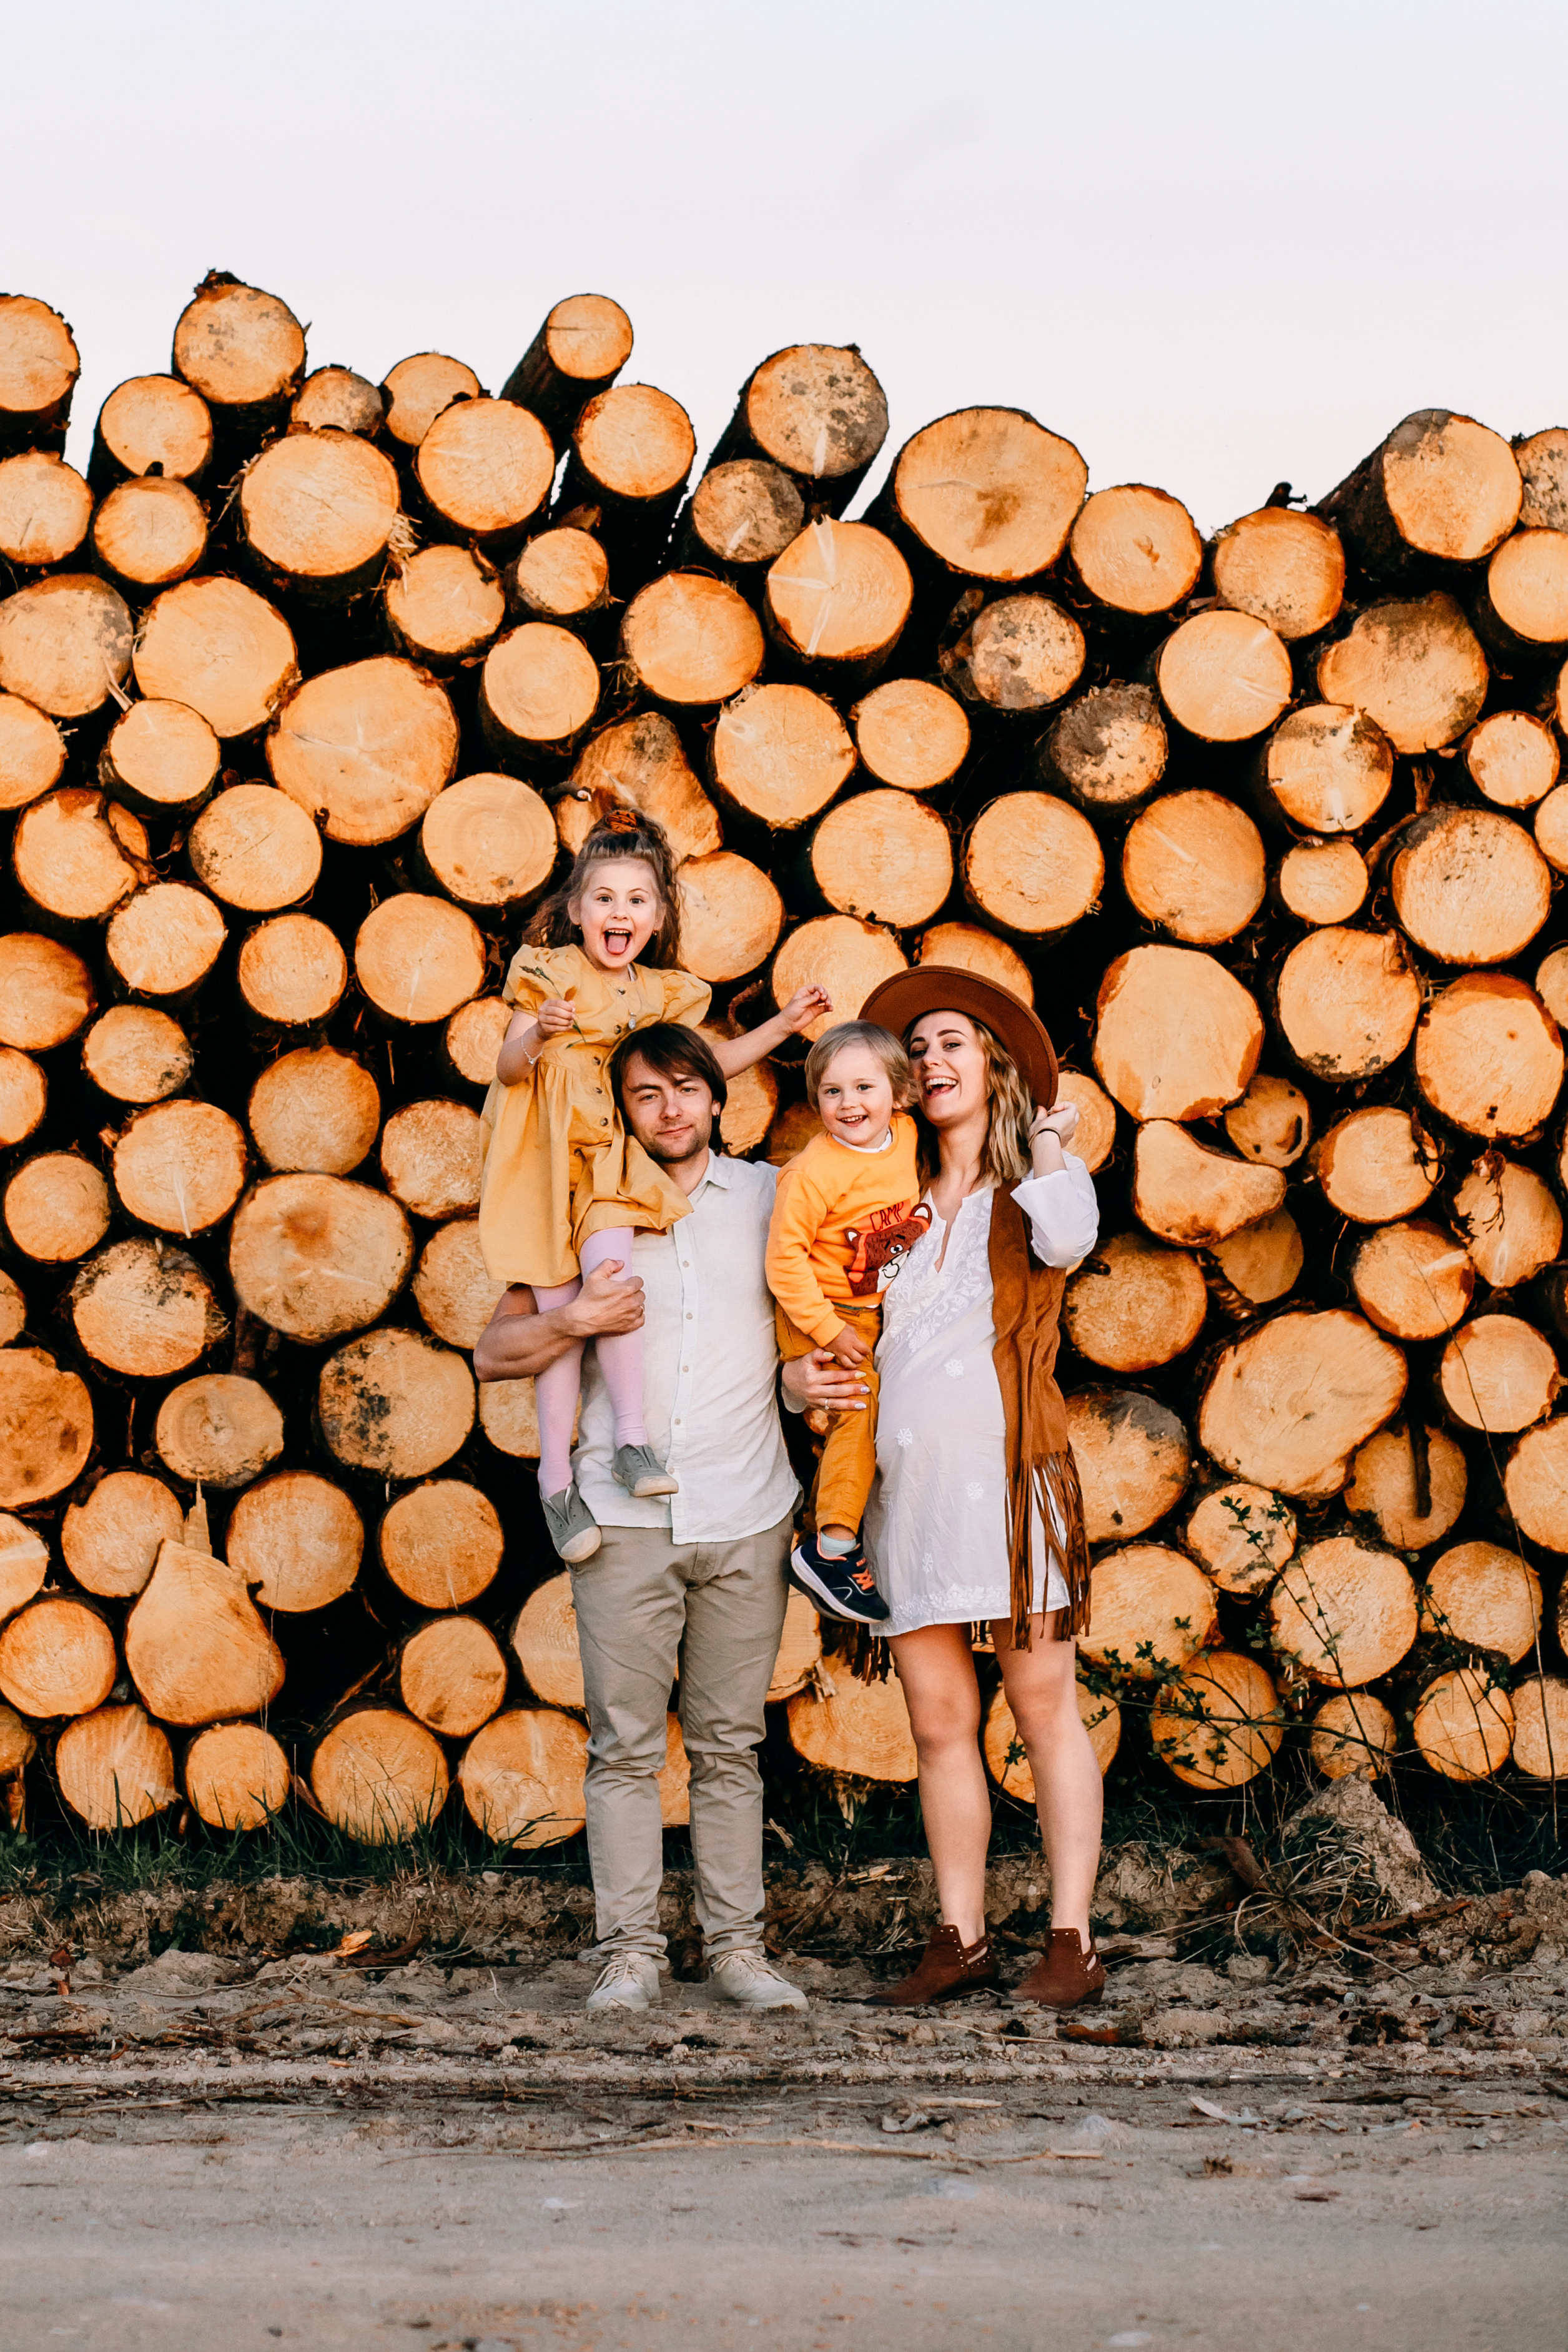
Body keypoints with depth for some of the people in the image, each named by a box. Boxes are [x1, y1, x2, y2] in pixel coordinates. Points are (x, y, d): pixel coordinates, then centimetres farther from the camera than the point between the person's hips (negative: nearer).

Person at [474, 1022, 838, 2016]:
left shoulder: (768, 1197, 11)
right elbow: (496, 1353, 7)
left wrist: (803, 1369, -2)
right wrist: (577, 1320, -11)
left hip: (745, 1517, 1)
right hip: (626, 1516, -1)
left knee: (731, 1743, 4)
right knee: (625, 1744, -3)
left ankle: (737, 1945, 8)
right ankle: (631, 1953, 2)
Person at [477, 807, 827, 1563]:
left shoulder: (660, 994, 13)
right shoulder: (546, 973, 0)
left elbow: (706, 1062, 26)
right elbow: (508, 1068, -3)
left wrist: (781, 1026, 18)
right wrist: (540, 1032, -24)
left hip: (608, 1158, 3)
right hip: (544, 1153, -3)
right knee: (558, 1307, -9)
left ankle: (632, 1438, -21)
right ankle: (556, 1480, -7)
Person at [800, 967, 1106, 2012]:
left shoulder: (1028, 1194, 7)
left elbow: (1068, 1238, -17)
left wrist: (1052, 1143, -1)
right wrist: (822, 1381, 4)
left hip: (1009, 1477, -4)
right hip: (910, 1484, 5)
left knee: (1045, 1710, -3)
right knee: (939, 1722, 4)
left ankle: (1073, 1944, 0)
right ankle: (962, 1939, 10)